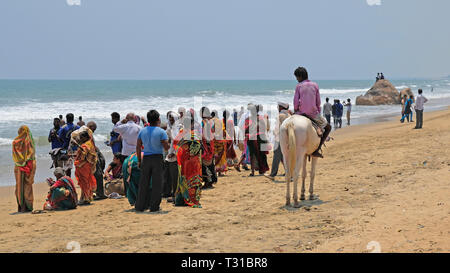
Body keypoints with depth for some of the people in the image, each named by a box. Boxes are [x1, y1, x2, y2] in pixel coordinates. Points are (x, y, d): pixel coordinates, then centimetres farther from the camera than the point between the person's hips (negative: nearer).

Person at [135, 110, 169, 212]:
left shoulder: (142, 131, 6)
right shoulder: (161, 132, -6)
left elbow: (138, 147, 6)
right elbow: (166, 147, -11)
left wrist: (139, 160, 12)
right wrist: (167, 142, 10)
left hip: (146, 159, 4)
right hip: (158, 158, -3)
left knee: (144, 184, 8)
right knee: (156, 184, 2)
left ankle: (140, 206, 9)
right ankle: (154, 207, 2)